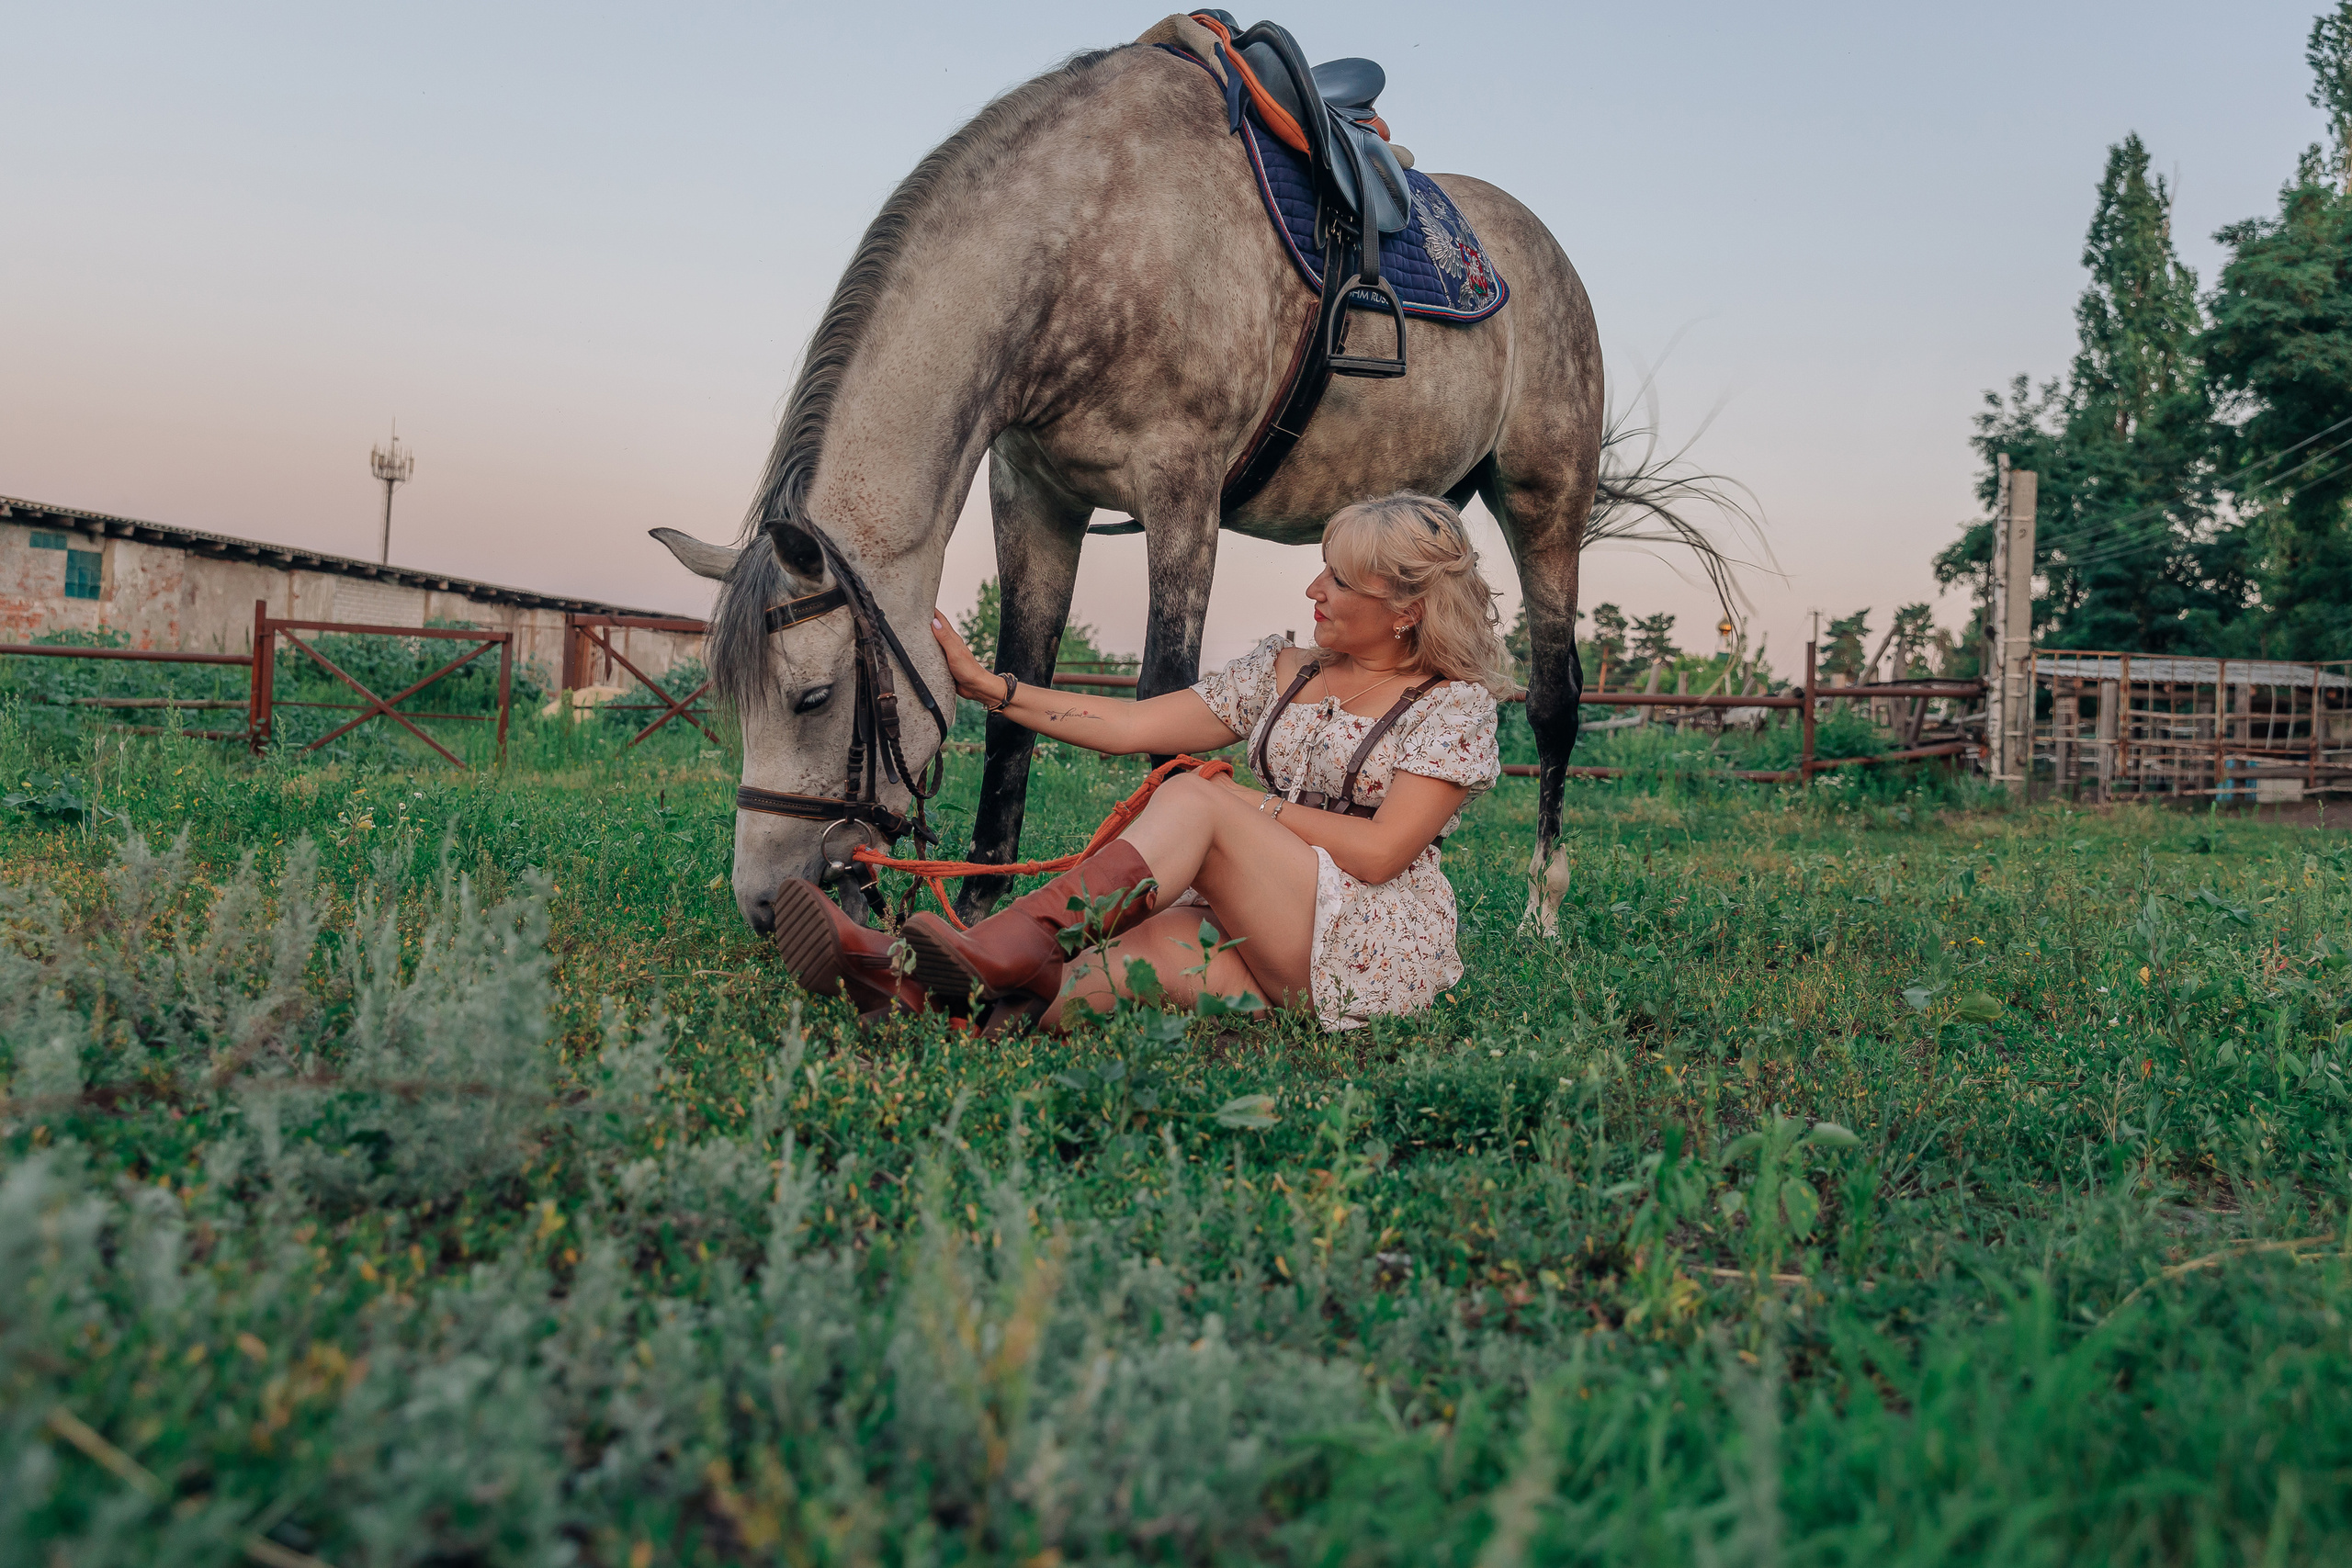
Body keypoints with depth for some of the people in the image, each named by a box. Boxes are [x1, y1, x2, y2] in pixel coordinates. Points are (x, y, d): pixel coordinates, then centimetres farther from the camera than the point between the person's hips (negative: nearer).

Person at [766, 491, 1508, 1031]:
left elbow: (1379, 853, -13)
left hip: (1383, 954, -5)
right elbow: (1133, 726, 6)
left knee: (1190, 801, -25)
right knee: (1159, 946, -30)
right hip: (1276, 951, 5)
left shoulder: (1455, 705, -1)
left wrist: (1252, 805, -8)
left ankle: (1012, 947, -37)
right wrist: (985, 685, 1)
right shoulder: (1282, 669, 14)